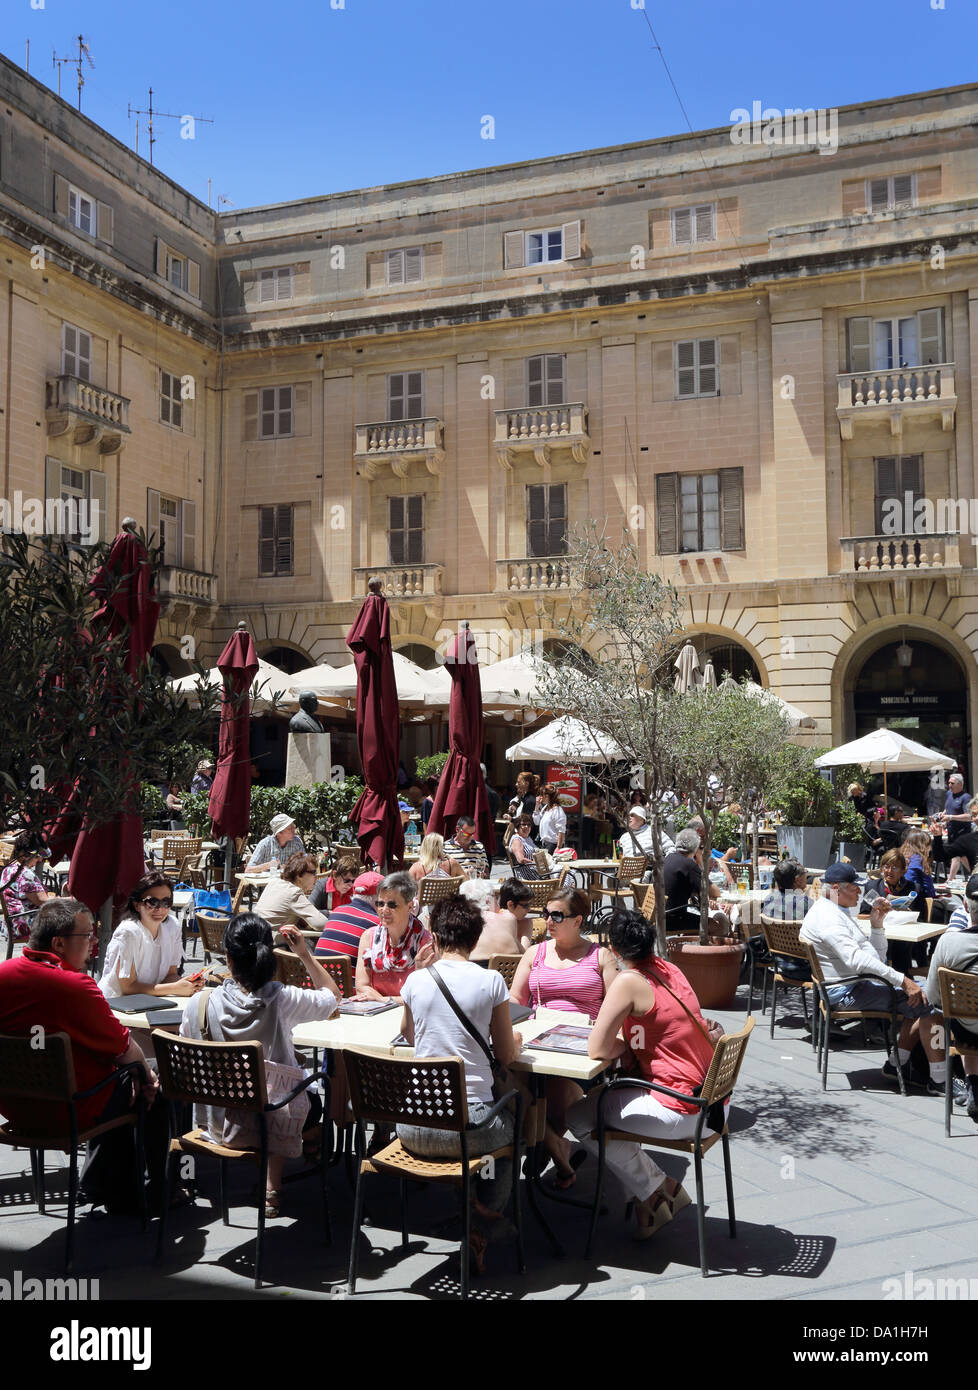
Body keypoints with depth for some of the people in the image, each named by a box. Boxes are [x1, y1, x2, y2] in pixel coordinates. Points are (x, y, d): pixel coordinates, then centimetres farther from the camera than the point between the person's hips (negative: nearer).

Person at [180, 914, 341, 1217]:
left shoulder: (202, 1005, -19)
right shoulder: (283, 1000, -22)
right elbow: (332, 995, -1)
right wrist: (304, 953, -1)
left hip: (221, 1126, 2)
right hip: (273, 1122, -2)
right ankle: (272, 1189, 33)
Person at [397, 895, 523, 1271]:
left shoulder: (416, 979, 0)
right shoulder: (491, 981, -7)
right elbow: (507, 1057, 3)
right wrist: (515, 1041, 25)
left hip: (415, 1128, 4)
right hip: (471, 1124, -3)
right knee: (511, 1123, 31)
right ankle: (479, 1228, 19)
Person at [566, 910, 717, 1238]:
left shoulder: (629, 981, -17)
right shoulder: (670, 970, 7)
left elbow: (597, 1050, -17)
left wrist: (624, 1044, 1)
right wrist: (631, 1037, 6)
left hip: (682, 1111, -9)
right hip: (711, 1098, 9)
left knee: (578, 1116, 6)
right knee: (604, 1095, 24)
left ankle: (654, 1191, 14)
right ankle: (658, 1190, 23)